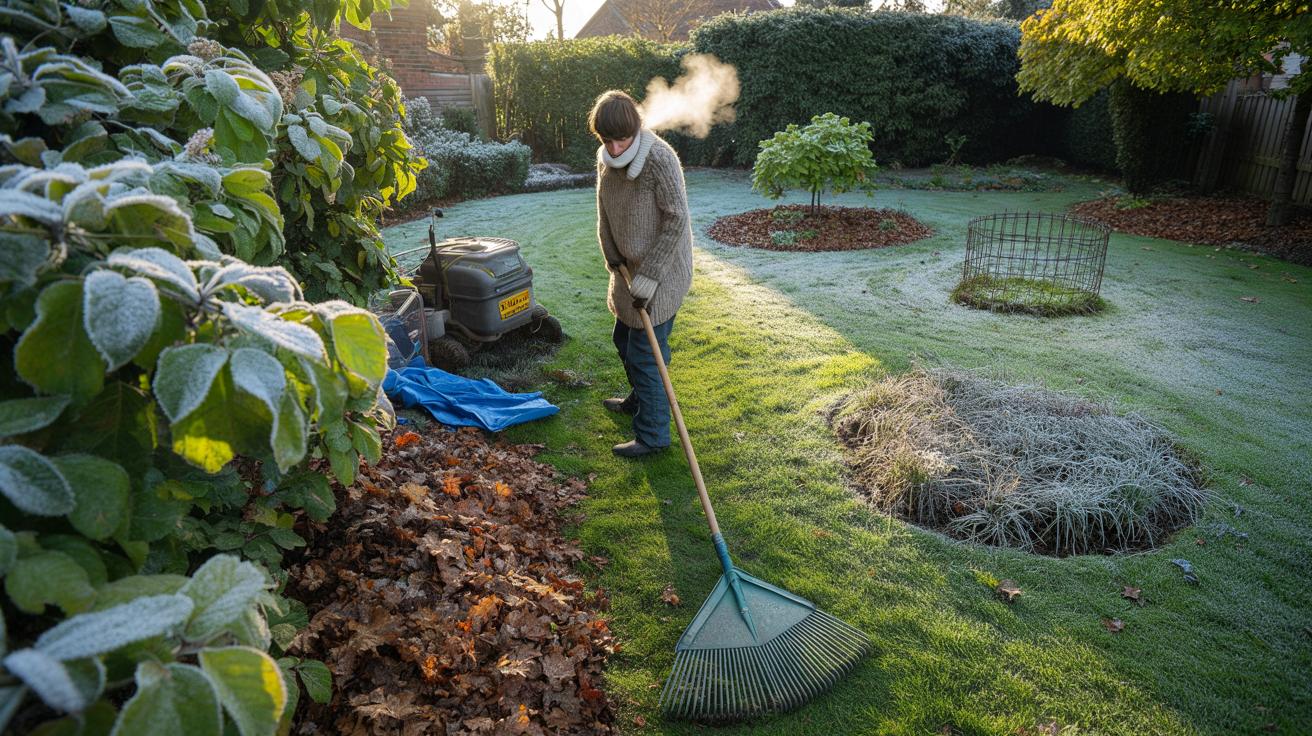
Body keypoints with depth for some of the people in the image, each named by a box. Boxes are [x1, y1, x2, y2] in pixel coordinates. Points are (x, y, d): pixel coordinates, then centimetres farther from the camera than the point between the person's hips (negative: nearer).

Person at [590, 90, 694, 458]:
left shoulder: (660, 158, -23)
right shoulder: (605, 158, 1)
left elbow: (677, 220, -24)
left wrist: (649, 276, -23)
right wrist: (613, 258, 0)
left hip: (661, 270, -9)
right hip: (630, 266, 9)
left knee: (644, 353, -4)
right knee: (624, 339, 23)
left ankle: (653, 435, 10)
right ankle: (639, 400, 47)